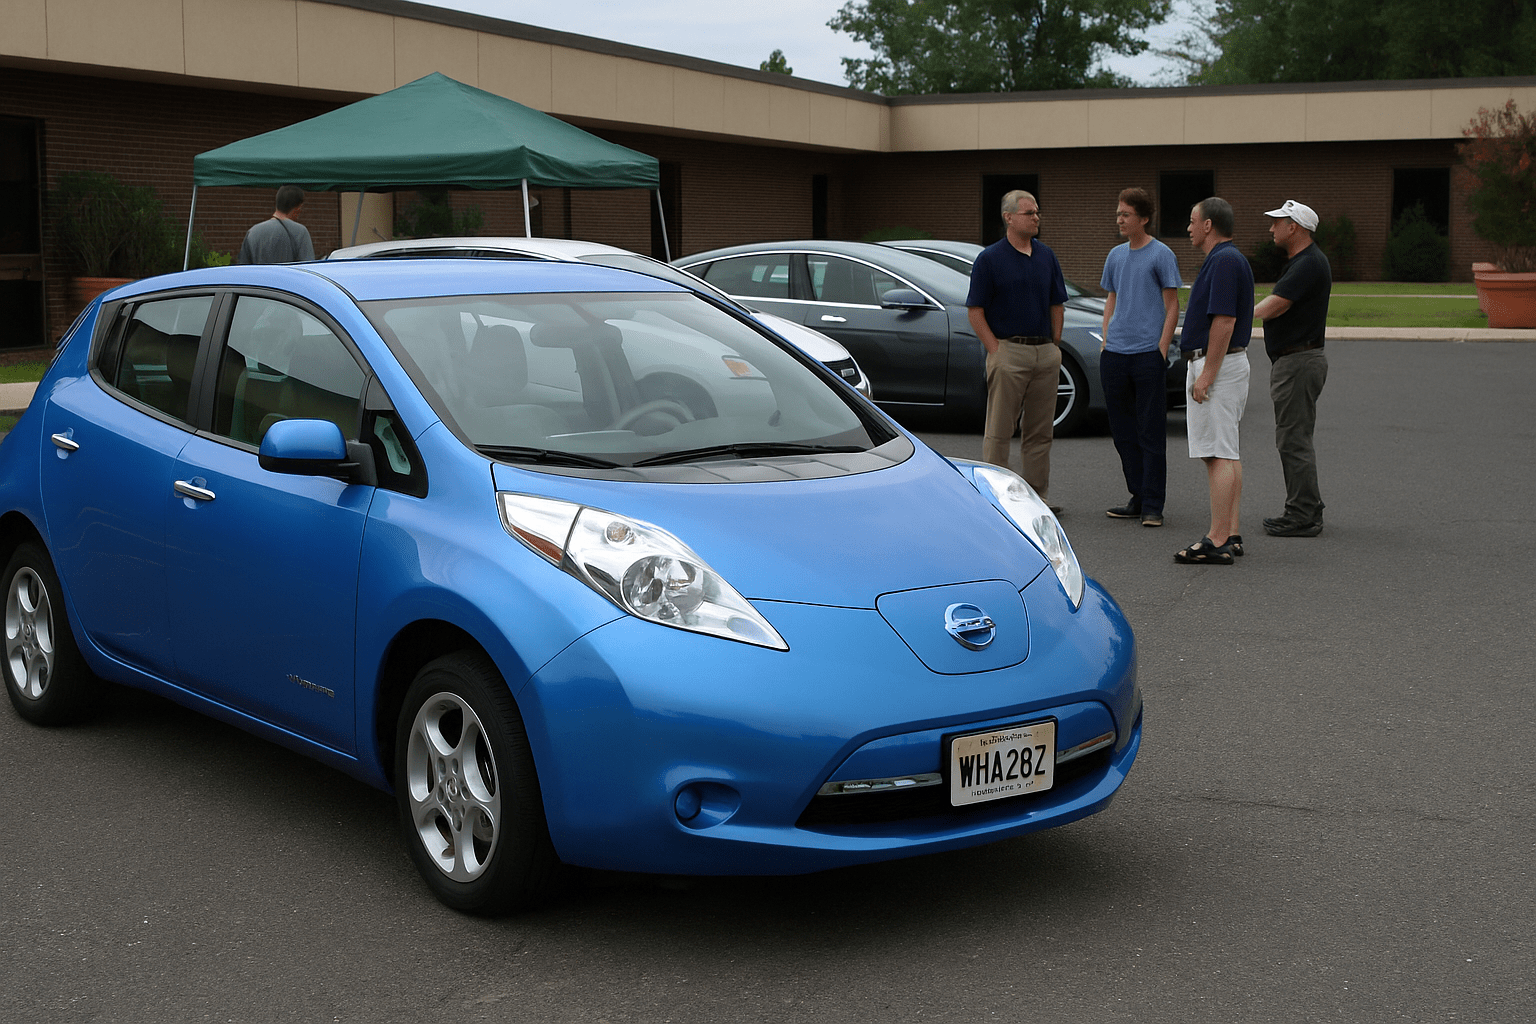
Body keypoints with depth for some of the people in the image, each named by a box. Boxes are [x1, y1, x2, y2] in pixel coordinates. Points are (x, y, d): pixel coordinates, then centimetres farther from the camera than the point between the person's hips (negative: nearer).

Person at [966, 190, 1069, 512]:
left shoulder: (1046, 256, 12)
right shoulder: (989, 258, -4)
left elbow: (1057, 305, 16)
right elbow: (975, 311, -5)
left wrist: (1055, 346, 8)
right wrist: (995, 351, -10)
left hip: (1046, 352, 5)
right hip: (1008, 351, -5)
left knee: (1039, 430, 9)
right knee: (999, 430, -3)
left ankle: (1038, 495, 15)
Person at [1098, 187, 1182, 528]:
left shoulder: (1161, 255, -3)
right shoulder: (1116, 255, 14)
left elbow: (1172, 306, -3)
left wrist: (1161, 348, -11)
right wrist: (1106, 341, 10)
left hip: (1148, 353, -6)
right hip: (1115, 355, 6)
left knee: (1151, 432, -3)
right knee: (1122, 431, 10)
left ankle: (1153, 506, -1)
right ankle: (1138, 498, 19)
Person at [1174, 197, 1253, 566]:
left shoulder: (1224, 261, -16)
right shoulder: (1228, 259, 17)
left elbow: (1225, 320, -23)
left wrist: (1206, 374, -23)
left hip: (1215, 364, -11)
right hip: (1228, 362, 11)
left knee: (1219, 454, -11)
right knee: (1228, 453, 11)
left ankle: (1218, 542, -12)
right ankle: (1230, 535, 14)